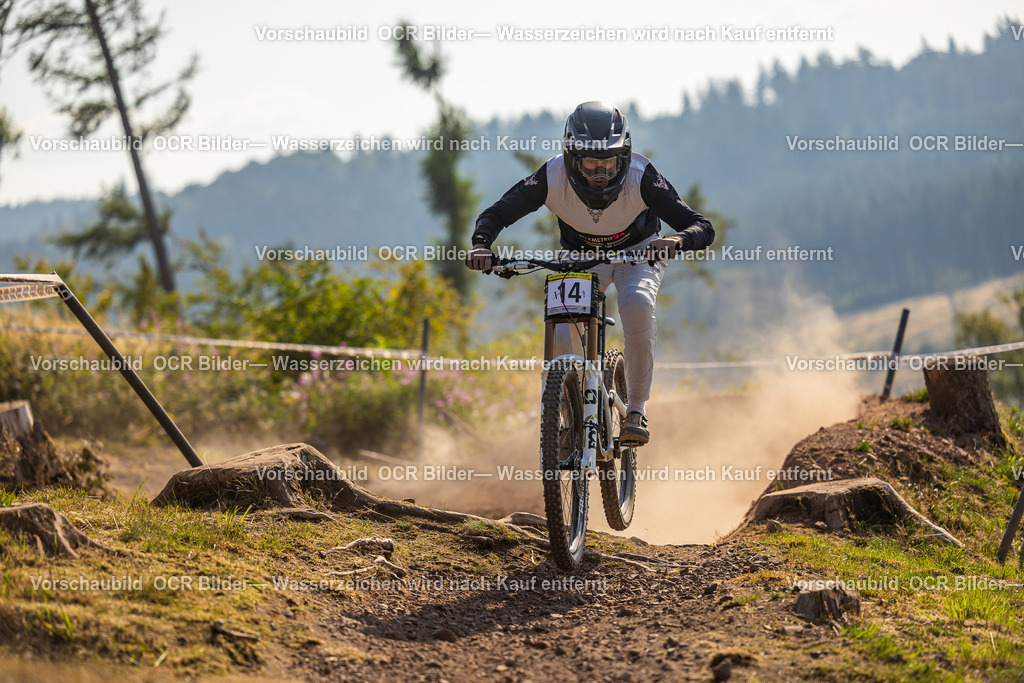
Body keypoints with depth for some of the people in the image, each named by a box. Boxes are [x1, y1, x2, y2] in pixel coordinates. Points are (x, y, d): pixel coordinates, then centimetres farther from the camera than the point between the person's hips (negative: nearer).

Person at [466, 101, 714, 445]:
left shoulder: (640, 177, -33)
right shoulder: (553, 178, -30)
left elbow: (702, 228, -34)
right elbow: (496, 214, -20)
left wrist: (678, 241, -57)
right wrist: (481, 245, -41)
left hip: (638, 252, -1)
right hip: (581, 257, 1)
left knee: (638, 305, -34)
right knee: (562, 338, -21)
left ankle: (636, 408, -17)